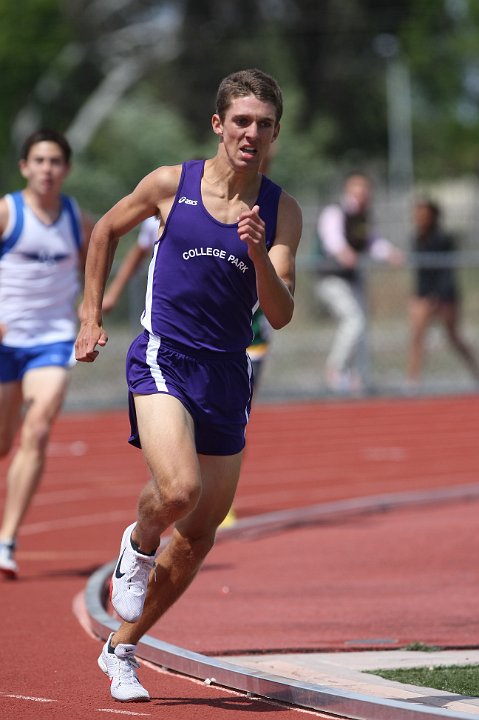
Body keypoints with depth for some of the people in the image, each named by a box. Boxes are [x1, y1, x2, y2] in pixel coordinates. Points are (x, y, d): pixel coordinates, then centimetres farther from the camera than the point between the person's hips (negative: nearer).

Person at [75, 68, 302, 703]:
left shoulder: (281, 211, 2)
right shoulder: (171, 184, -1)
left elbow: (280, 315, -4)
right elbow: (106, 230, 16)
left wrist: (258, 254, -22)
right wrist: (91, 316, 13)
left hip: (228, 376, 3)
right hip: (164, 359, -3)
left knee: (200, 536, 7)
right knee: (179, 490, -29)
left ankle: (121, 650, 26)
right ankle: (138, 545, 7)